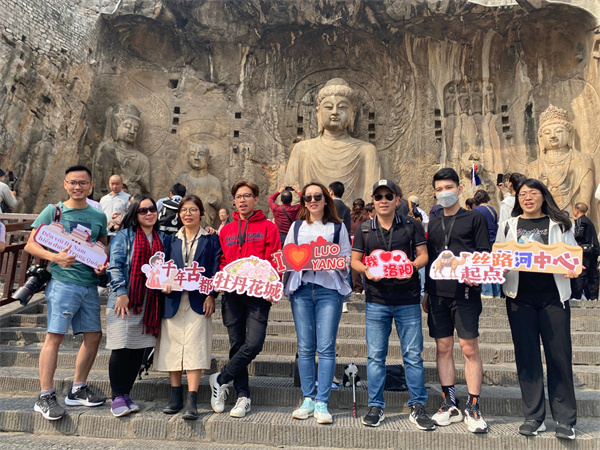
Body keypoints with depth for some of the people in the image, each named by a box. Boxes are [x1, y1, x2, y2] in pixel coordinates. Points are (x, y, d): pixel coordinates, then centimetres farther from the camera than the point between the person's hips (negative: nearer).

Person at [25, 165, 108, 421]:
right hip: (63, 282, -5)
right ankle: (45, 397, 7)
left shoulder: (98, 216, 12)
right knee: (55, 336, -5)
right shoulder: (53, 211, 1)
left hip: (90, 284, 5)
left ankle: (77, 391, 21)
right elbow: (30, 245, -2)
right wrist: (55, 257, -19)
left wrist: (102, 265, 0)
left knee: (94, 335, 7)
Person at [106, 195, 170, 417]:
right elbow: (115, 265, -5)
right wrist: (121, 292, -13)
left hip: (150, 303, 4)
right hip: (124, 300, -4)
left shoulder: (163, 239, 15)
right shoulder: (124, 235, 3)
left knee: (139, 349, 7)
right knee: (121, 348, -4)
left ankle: (126, 394, 20)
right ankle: (117, 398, 9)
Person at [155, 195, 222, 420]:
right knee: (173, 347, 6)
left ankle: (191, 401, -4)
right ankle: (176, 397, 18)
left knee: (194, 348, -8)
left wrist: (211, 295, -9)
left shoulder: (211, 239, 7)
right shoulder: (171, 239, 14)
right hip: (173, 299, 3)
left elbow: (215, 268, 1)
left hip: (198, 300, -3)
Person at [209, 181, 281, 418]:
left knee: (253, 344, -12)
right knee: (236, 345, 7)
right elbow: (221, 261, 18)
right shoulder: (226, 230, 16)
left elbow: (274, 260, -2)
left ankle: (220, 379, 10)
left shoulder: (267, 227, 5)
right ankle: (243, 396, 19)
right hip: (232, 294, 3)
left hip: (257, 294, -3)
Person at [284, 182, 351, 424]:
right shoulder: (296, 227, 18)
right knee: (305, 347, 3)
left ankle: (322, 403, 3)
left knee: (326, 347, -6)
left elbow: (347, 260, 8)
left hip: (329, 289, -2)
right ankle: (308, 400, 14)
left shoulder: (338, 227, 12)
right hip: (301, 289, 2)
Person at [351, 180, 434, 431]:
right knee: (375, 355, 6)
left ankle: (417, 407, 19)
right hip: (376, 300, 1)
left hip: (408, 300, -1)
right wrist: (366, 270, -13)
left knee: (413, 354, 4)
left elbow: (423, 255, 3)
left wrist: (411, 266, -18)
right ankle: (376, 406, 20)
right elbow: (355, 260, 8)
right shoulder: (365, 230, 8)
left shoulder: (411, 226, 5)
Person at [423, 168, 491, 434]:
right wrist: (426, 291, 16)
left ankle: (473, 408, 9)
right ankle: (450, 405, 18)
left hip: (465, 292, -4)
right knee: (443, 347, 7)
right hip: (438, 293, 4)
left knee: (469, 348, -2)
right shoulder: (433, 223, 15)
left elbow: (485, 255, -1)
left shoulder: (474, 219, 4)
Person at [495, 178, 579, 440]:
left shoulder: (558, 224, 7)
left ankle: (565, 419, 15)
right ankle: (534, 417, 17)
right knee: (527, 356, 5)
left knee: (559, 355, 1)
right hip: (520, 298, 1)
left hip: (553, 297, -1)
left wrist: (572, 269, -16)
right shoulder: (509, 226, 10)